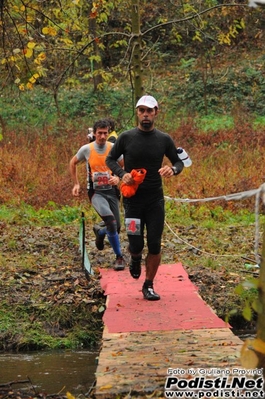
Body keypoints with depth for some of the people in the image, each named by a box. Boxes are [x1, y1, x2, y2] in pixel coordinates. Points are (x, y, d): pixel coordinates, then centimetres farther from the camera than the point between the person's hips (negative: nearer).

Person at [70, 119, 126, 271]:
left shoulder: (114, 148, -3)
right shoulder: (86, 149, -4)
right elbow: (73, 163, 14)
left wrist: (118, 178, -14)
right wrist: (76, 184, 12)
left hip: (112, 191, 3)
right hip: (96, 192, -3)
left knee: (116, 227, 5)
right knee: (110, 220, -27)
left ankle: (100, 231, 43)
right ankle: (119, 257, -17)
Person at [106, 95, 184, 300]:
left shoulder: (164, 139, 0)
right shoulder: (126, 137, -3)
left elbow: (179, 162, 9)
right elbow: (110, 159, 7)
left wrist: (173, 169, -15)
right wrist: (122, 174, -13)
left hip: (155, 200, 1)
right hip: (133, 199, -1)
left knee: (155, 245, -1)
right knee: (136, 245, -3)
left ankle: (149, 286, 14)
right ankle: (136, 259, 35)